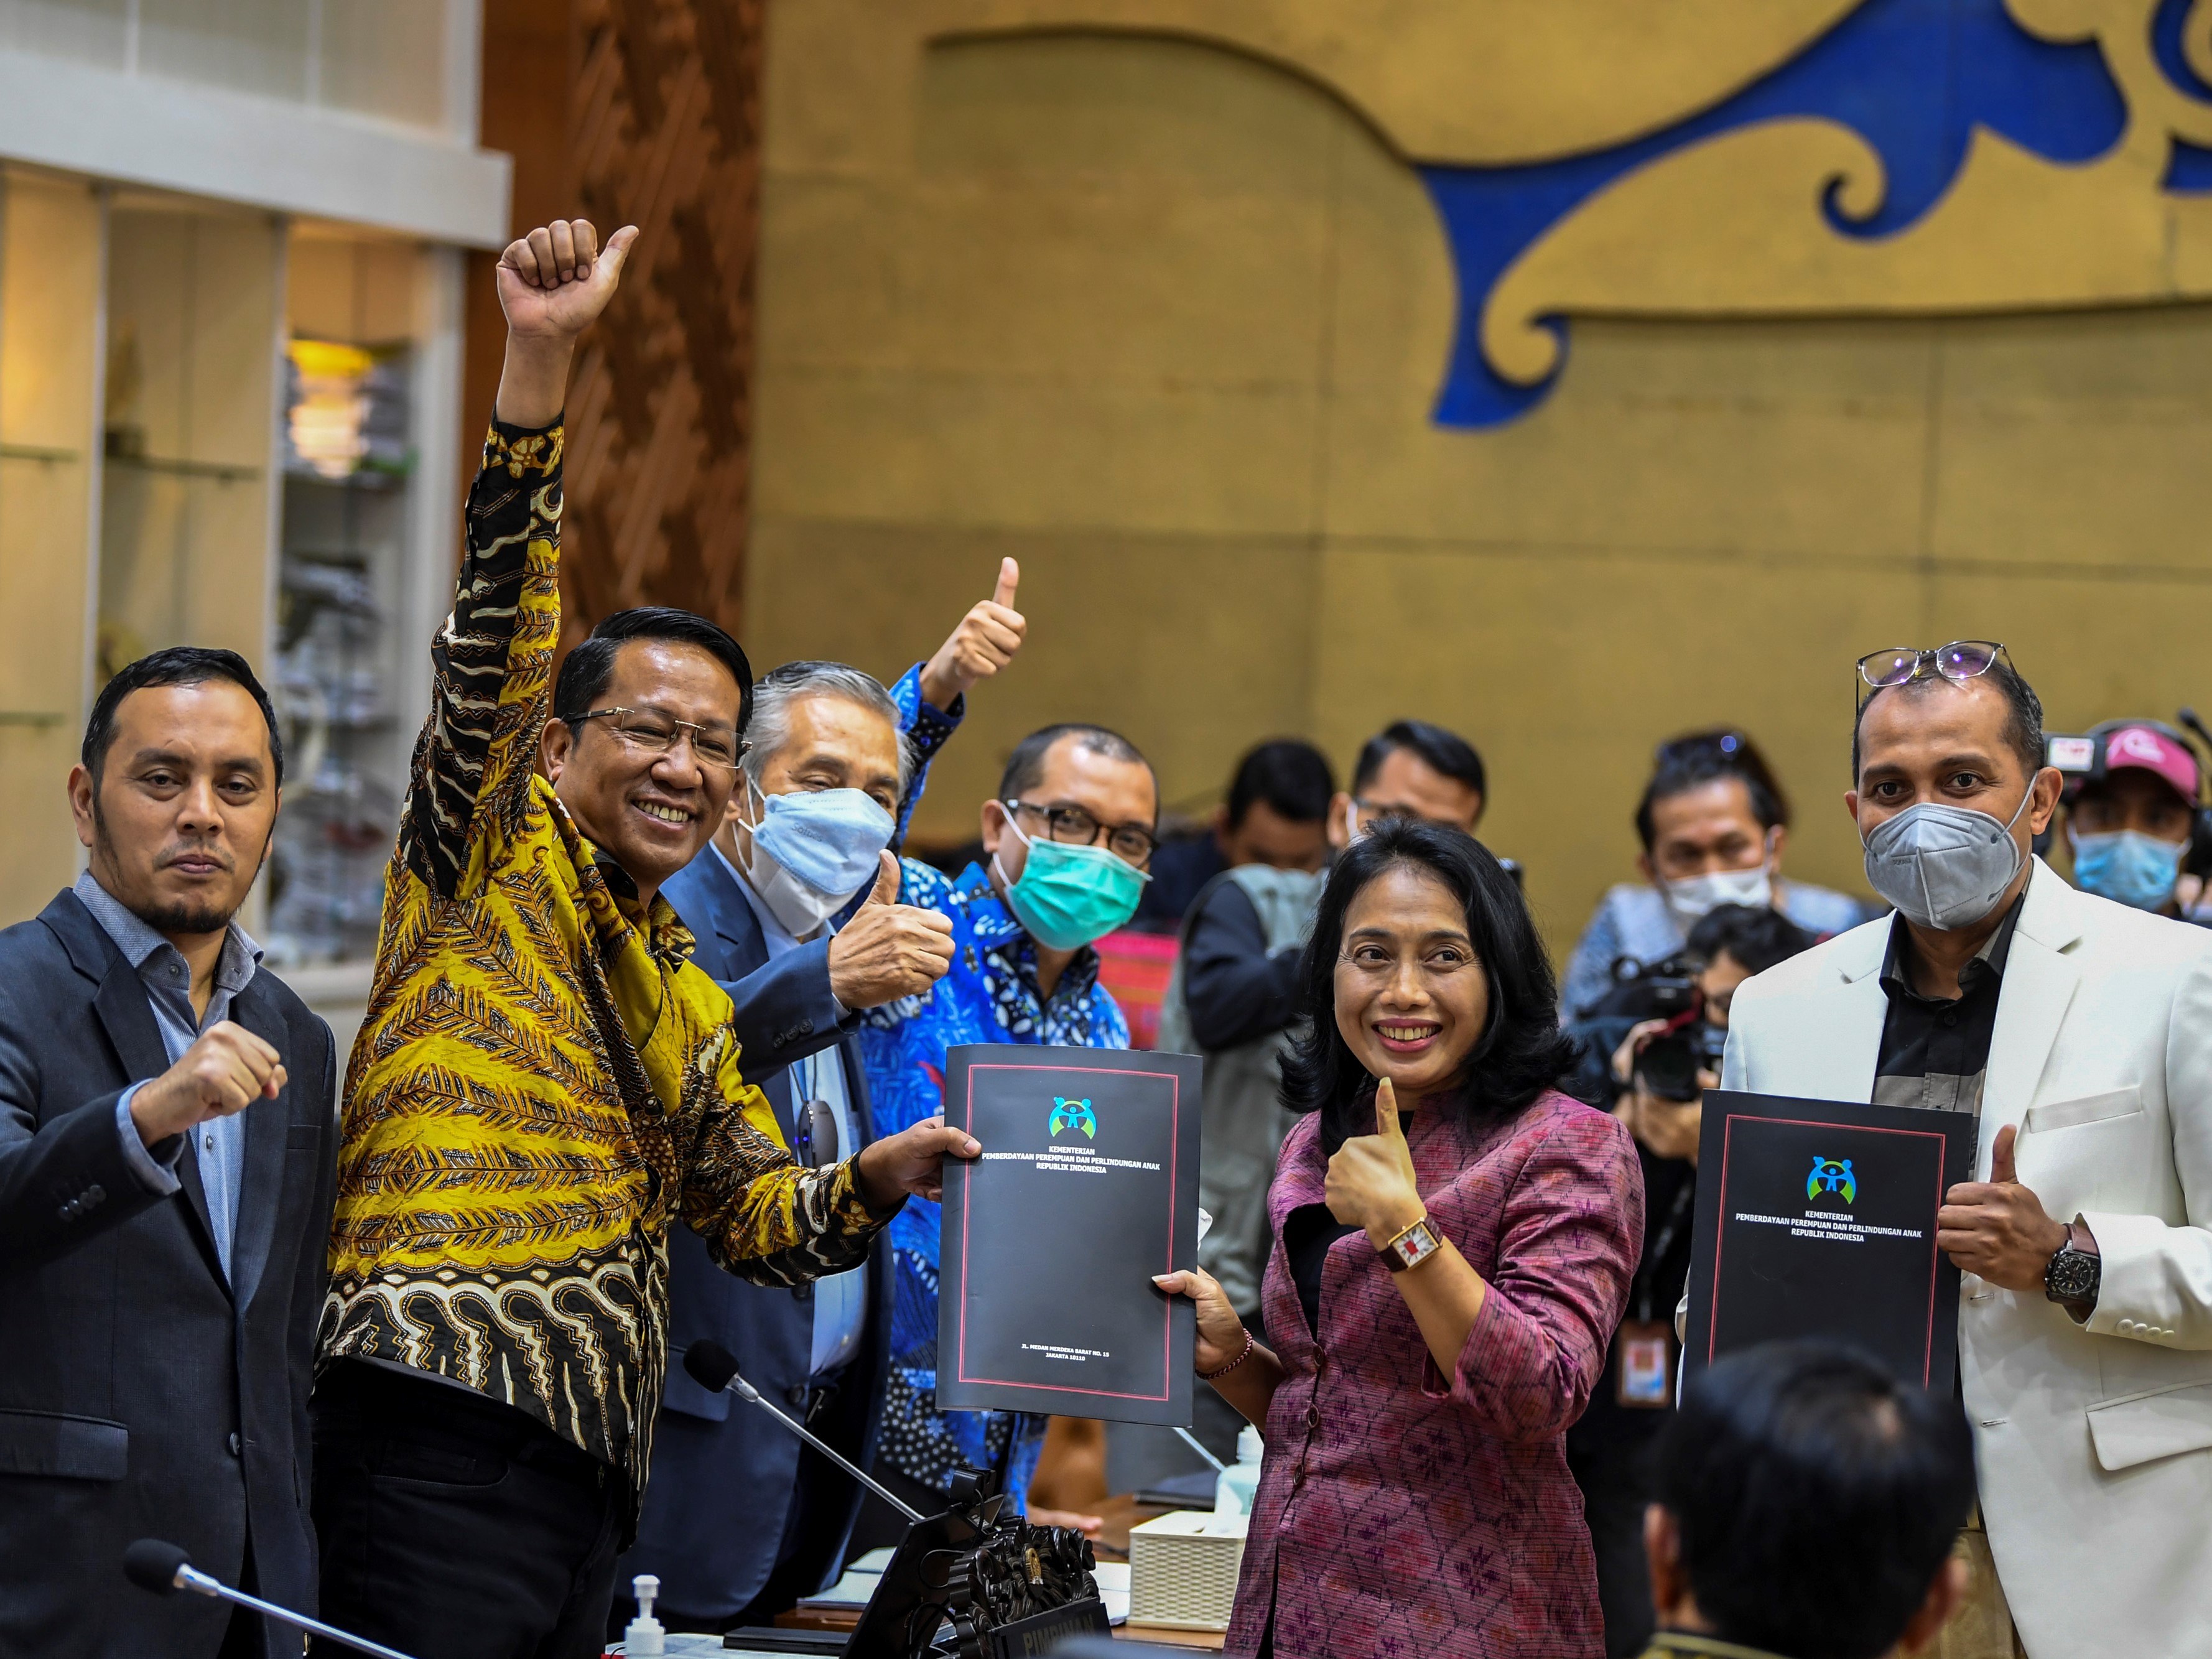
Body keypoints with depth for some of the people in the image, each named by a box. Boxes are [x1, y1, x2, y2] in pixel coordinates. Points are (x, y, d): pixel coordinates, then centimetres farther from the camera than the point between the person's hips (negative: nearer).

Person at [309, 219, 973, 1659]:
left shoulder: (687, 998, 25)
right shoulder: (495, 857, 4)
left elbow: (750, 1212, 28)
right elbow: (499, 635, -9)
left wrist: (871, 1186, 5)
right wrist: (539, 367, -21)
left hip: (591, 1473, 8)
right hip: (445, 1442, -8)